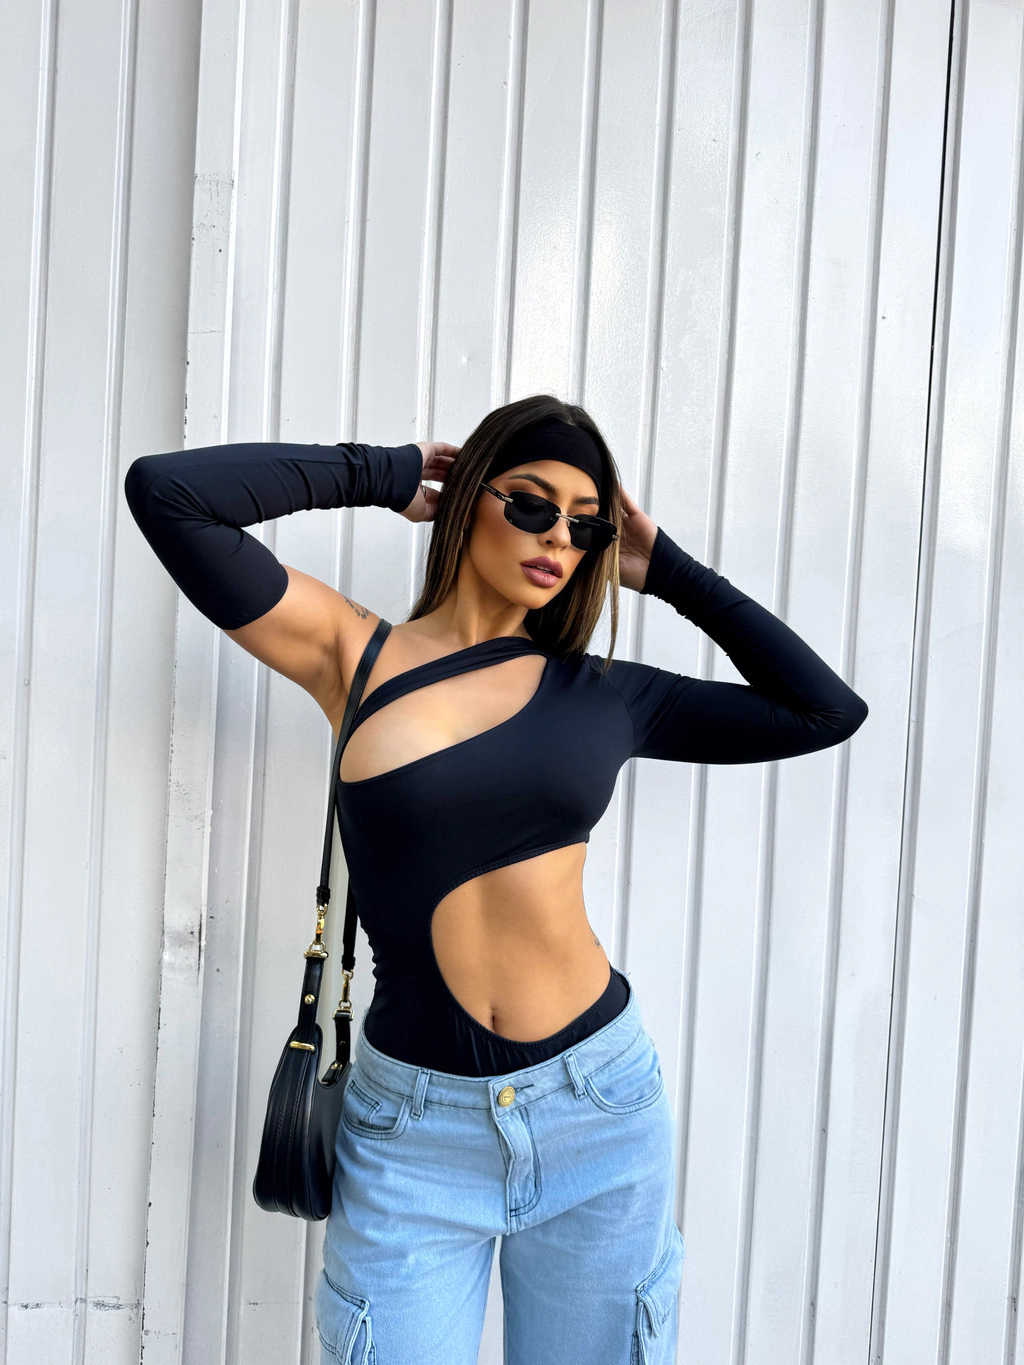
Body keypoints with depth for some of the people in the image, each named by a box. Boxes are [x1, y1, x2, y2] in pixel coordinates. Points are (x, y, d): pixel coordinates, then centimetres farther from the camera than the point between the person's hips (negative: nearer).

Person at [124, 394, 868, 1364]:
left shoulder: (605, 697, 3)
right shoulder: (354, 654, -2)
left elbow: (828, 710, 10)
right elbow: (164, 491, -8)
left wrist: (669, 574, 7)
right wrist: (384, 475, -1)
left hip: (597, 1113, 2)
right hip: (413, 1128, -2)